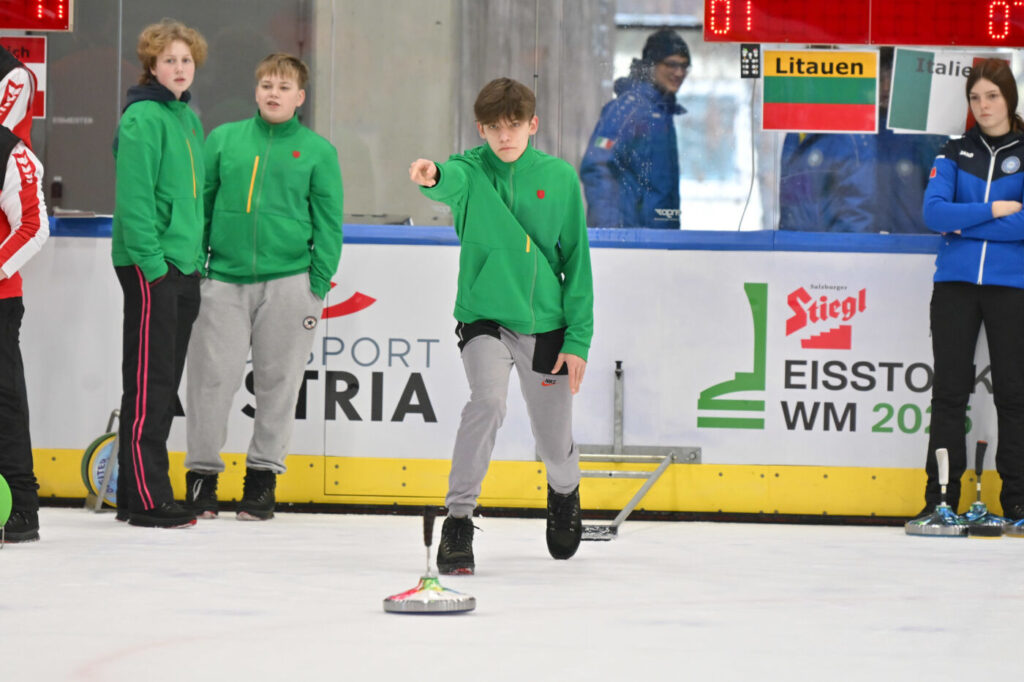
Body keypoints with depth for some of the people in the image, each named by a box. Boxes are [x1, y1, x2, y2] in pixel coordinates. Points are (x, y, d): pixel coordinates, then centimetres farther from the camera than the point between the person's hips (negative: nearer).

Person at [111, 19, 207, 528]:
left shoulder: (188, 118, 16)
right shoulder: (143, 118, -11)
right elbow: (134, 196, -17)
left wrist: (196, 256, 15)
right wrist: (151, 260, -21)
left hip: (183, 264, 9)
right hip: (149, 265, -9)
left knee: (165, 385, 11)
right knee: (149, 383, -8)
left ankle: (135, 495, 17)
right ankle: (146, 500, -6)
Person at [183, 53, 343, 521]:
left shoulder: (317, 151, 5)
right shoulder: (223, 140, 9)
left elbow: (328, 219, 6)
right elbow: (200, 202, 12)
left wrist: (319, 282, -2)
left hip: (288, 279, -1)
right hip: (225, 278, 1)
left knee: (278, 379, 4)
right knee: (212, 375, -3)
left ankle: (263, 473, 14)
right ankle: (202, 473, 7)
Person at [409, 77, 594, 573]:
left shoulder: (559, 178, -2)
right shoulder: (471, 170, -7)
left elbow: (576, 263, 1)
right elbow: (451, 182, -33)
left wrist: (578, 339, -4)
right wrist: (431, 178, -58)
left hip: (545, 324, 2)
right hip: (484, 316, -2)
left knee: (554, 443, 10)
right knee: (488, 400, -28)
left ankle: (565, 493, 47)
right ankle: (458, 522, -18)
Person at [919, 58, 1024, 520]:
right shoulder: (956, 153, 10)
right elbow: (934, 213, -5)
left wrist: (965, 224, -11)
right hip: (956, 283, 2)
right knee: (949, 390, 1)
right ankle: (940, 497, 3)